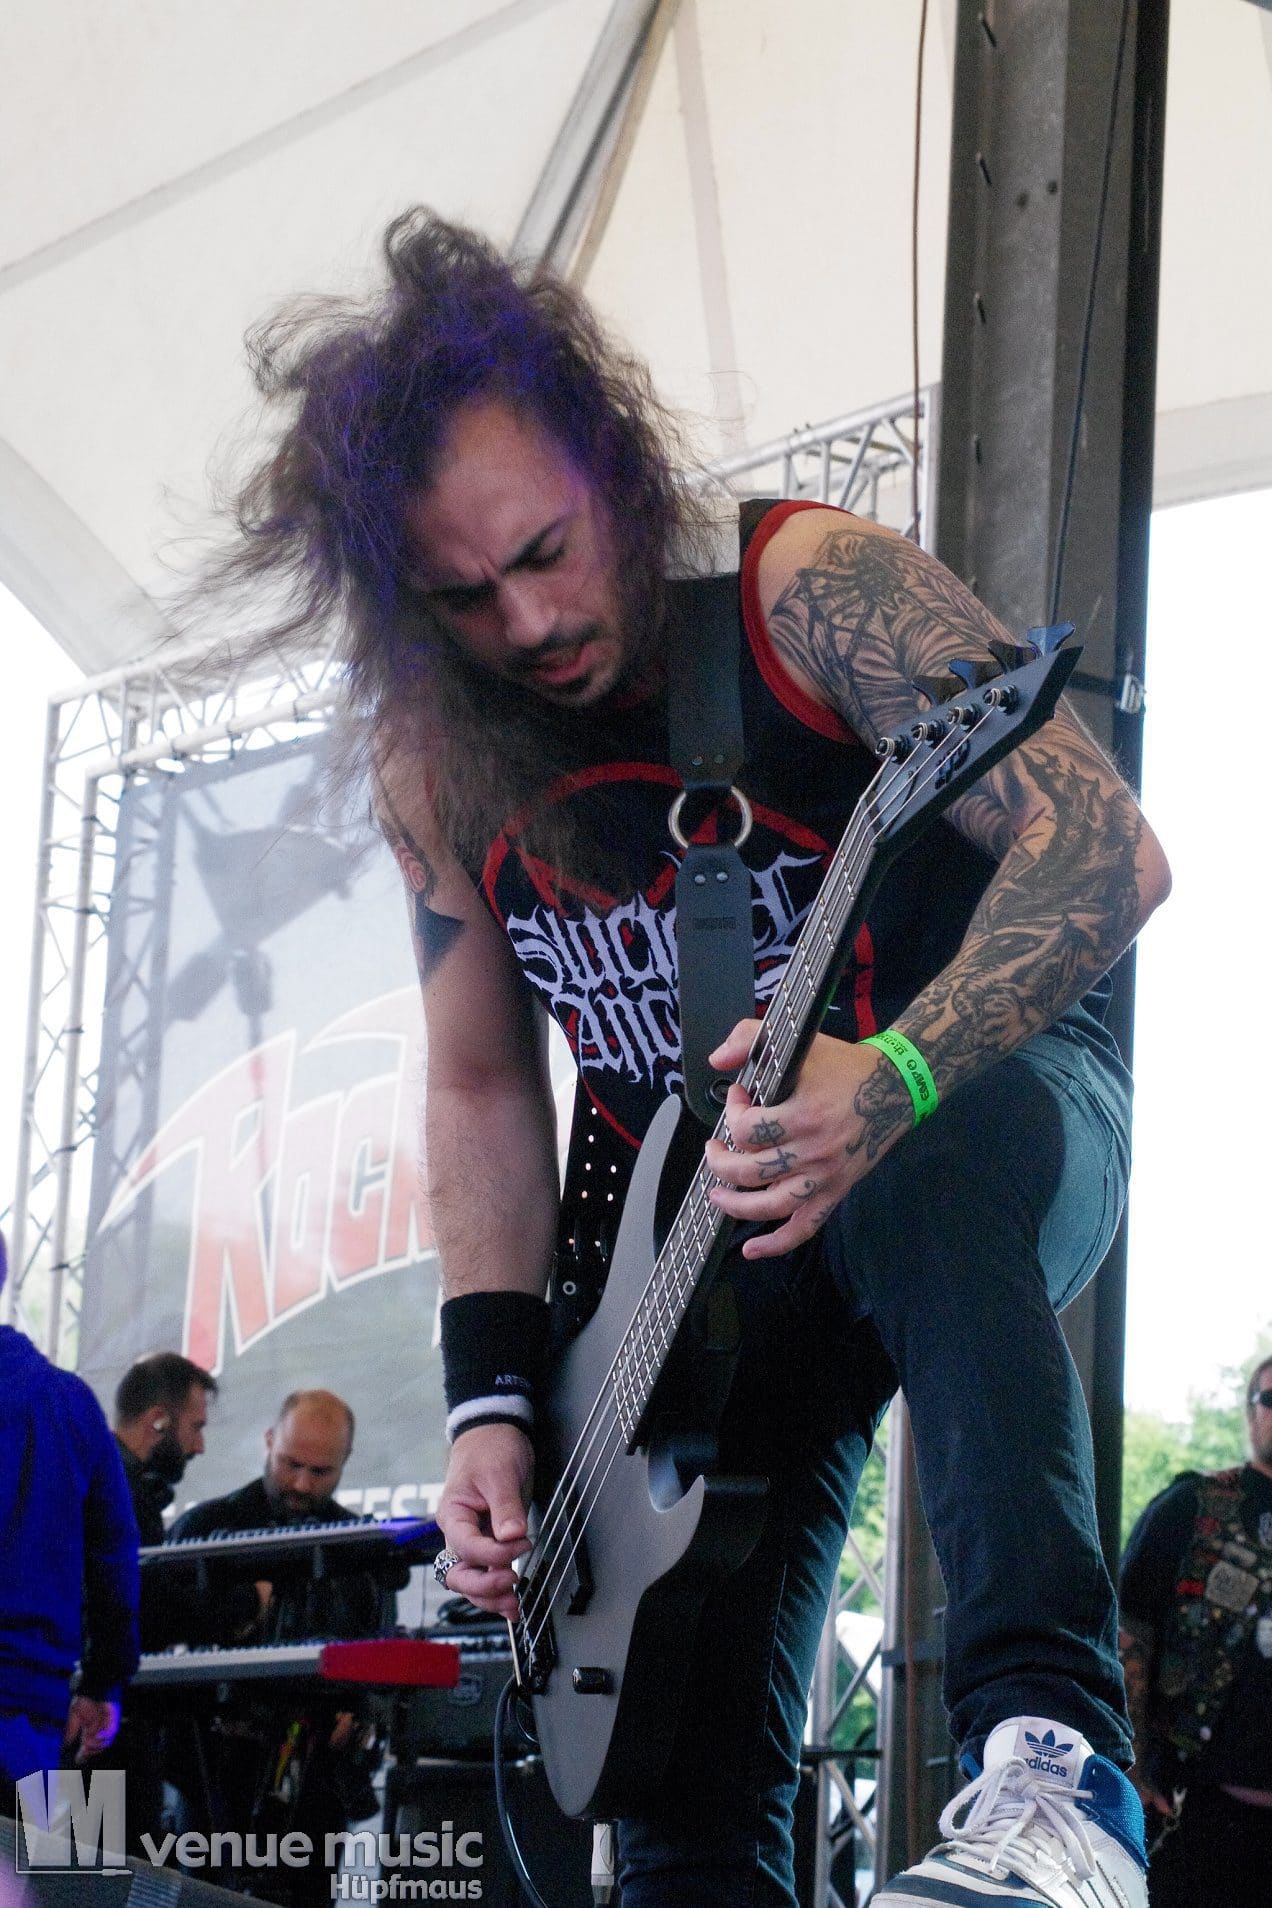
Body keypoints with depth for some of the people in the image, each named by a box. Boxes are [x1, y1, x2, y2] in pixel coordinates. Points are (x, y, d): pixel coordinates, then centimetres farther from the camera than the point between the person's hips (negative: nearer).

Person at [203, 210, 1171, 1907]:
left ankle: (1049, 1766, -48)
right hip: (709, 1218, 5)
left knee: (918, 1196, -41)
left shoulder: (806, 588, -22)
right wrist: (495, 1402, -8)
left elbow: (1106, 849, -30)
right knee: (691, 1765, -7)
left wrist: (891, 1083, -45)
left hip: (991, 1090, -5)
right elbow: (481, 1088, 5)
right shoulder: (436, 761, -5)